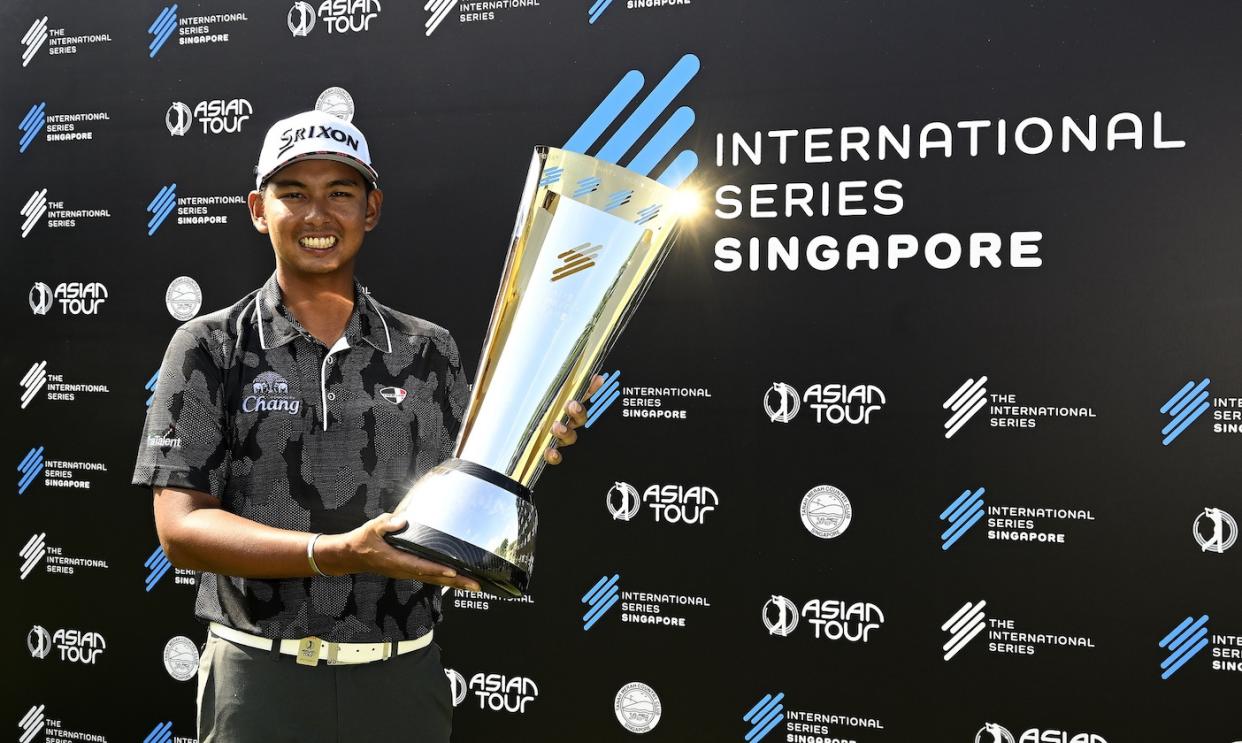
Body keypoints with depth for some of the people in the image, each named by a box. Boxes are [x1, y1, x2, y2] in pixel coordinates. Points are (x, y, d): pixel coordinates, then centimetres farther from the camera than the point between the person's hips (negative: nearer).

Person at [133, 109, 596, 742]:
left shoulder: (429, 352, 3)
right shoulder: (208, 349, -3)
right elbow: (181, 529, -9)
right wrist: (339, 554, -22)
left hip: (403, 683, 2)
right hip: (260, 681, -2)